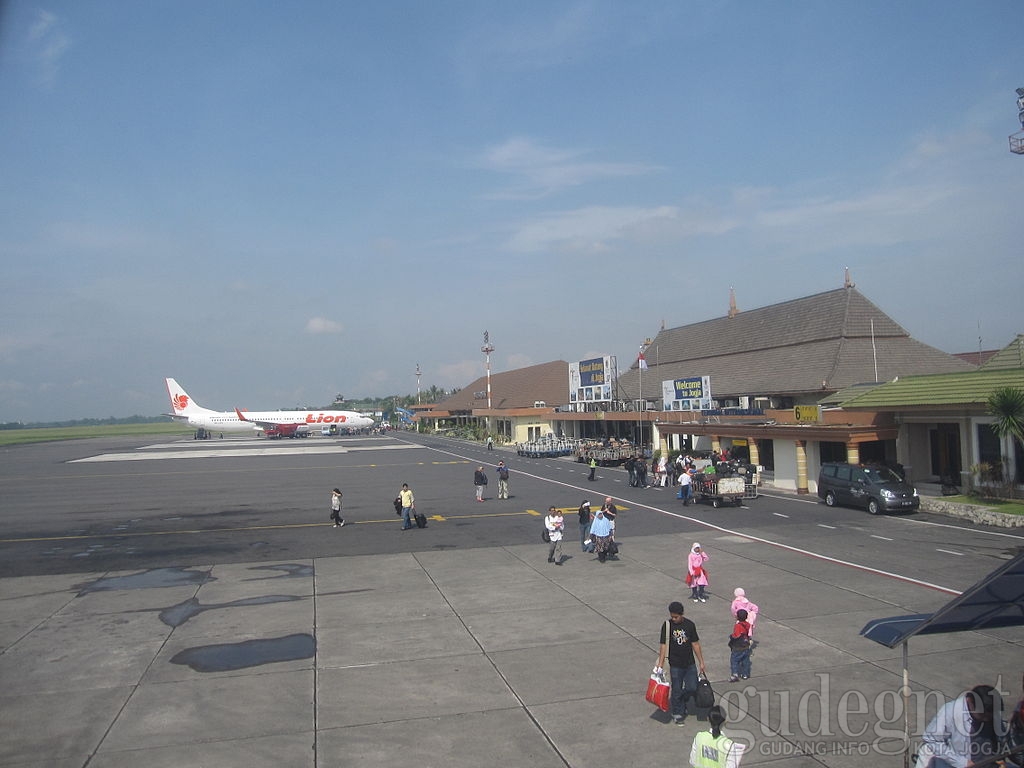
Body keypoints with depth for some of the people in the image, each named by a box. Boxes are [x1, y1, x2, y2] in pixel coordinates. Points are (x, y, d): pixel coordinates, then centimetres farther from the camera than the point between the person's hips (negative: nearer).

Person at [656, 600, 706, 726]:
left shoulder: (690, 625, -4)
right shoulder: (667, 626, -12)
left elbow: (695, 644, 3)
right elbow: (663, 646, -11)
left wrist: (701, 662, 5)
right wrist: (660, 665, -14)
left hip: (690, 664, 3)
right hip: (675, 665, -2)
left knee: (692, 688, 3)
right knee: (677, 691, 5)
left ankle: (674, 701, 30)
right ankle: (677, 713, 26)